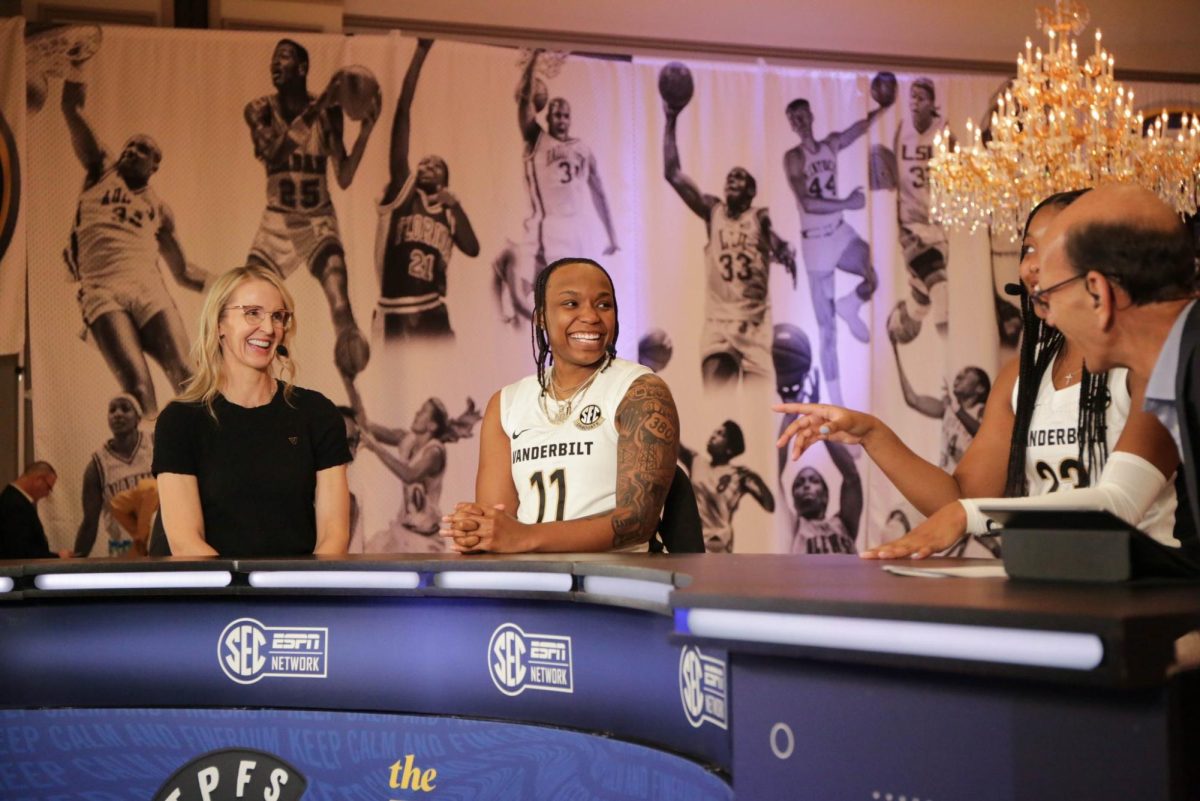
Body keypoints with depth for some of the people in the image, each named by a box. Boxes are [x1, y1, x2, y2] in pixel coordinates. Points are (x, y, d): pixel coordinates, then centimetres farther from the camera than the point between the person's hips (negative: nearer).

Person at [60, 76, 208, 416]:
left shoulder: (159, 209, 25)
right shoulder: (102, 170, 20)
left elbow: (183, 272, 27)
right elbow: (72, 108, 13)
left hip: (149, 290, 2)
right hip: (102, 294, -2)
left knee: (186, 378, -16)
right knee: (137, 387, -20)